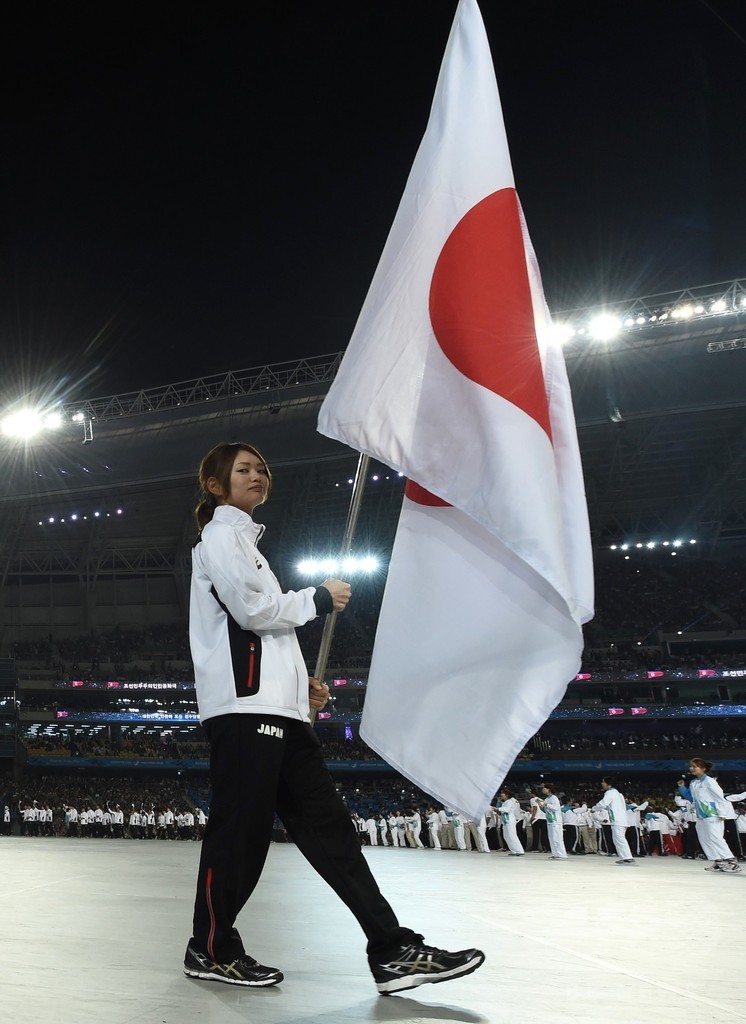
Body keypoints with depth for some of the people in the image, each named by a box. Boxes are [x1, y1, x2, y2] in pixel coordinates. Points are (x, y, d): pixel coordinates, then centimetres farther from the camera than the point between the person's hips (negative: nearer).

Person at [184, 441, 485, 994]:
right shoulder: (221, 534, 0)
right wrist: (317, 599, -1)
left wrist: (300, 681, 17)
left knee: (327, 826, 2)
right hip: (244, 703, -9)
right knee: (241, 827, -4)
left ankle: (394, 951, 0)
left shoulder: (244, 540, 29)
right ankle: (211, 948, 13)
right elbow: (250, 609, -13)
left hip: (276, 706, 9)